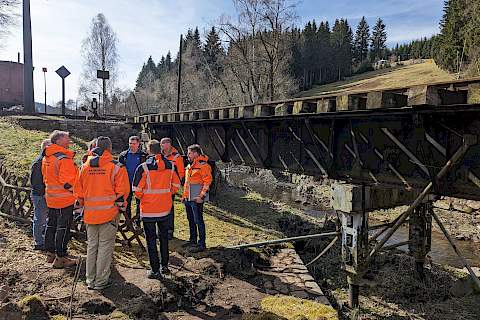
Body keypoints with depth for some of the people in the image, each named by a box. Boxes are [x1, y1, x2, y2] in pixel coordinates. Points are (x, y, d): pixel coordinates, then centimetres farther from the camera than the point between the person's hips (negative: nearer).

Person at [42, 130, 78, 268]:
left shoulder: (46, 157, 10)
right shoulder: (65, 158, -20)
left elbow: (45, 176, 18)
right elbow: (67, 180, -24)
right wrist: (73, 190, -9)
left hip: (51, 198, 9)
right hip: (65, 199, -9)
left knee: (51, 225, 18)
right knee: (63, 228, -1)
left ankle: (50, 253, 30)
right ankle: (60, 258, 6)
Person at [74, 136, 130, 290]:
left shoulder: (85, 166, 4)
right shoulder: (116, 166, -10)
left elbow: (78, 190, 9)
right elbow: (122, 191, -12)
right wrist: (119, 204, 5)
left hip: (90, 213, 5)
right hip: (109, 213, -4)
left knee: (92, 246, 16)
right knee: (105, 246, 5)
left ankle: (90, 280, 26)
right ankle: (101, 281, 13)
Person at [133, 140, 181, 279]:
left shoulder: (143, 167, -15)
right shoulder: (170, 166, -2)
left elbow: (137, 190, -13)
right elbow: (176, 185, 4)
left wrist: (141, 197, 7)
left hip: (148, 209, -4)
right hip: (165, 208, 4)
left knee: (151, 239, 7)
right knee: (164, 236, 19)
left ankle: (155, 270, 12)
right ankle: (165, 266, 28)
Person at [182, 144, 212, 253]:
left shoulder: (203, 165, -13)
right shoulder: (190, 166, 16)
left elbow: (207, 182, -19)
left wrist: (202, 196, -22)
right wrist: (184, 195, 21)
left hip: (196, 199, -9)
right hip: (188, 199, 9)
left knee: (198, 221, -5)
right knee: (191, 220, 17)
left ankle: (202, 244, 3)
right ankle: (193, 240, 31)